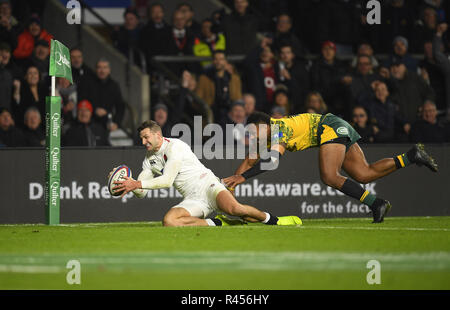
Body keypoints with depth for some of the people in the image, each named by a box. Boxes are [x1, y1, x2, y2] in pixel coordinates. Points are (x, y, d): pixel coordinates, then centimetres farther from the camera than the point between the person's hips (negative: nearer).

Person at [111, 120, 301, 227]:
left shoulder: (175, 146, -9)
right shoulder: (149, 160, 15)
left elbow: (167, 180, -17)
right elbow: (141, 193, 11)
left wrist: (136, 184, -20)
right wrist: (130, 183, -11)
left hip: (208, 185, -6)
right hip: (192, 199, 6)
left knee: (234, 209, -36)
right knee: (168, 221, -26)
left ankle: (273, 221, -10)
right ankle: (218, 224, -16)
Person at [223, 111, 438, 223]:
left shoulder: (279, 130, -19)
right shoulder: (267, 134, 9)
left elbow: (272, 162, -34)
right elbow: (250, 161, 17)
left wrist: (243, 176, -33)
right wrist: (232, 182, 7)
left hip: (331, 128, -9)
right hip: (339, 129, 9)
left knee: (329, 177, -24)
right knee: (364, 175, 2)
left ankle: (375, 203, -25)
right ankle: (412, 156, 4)